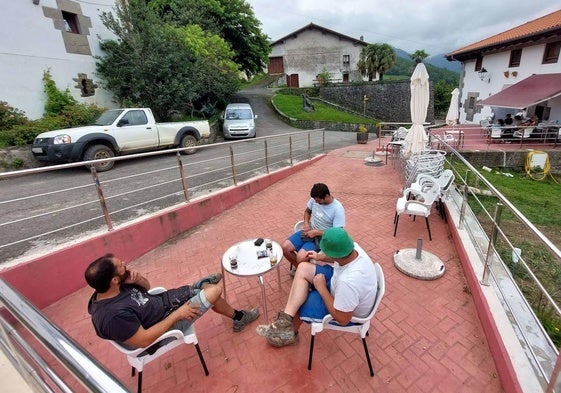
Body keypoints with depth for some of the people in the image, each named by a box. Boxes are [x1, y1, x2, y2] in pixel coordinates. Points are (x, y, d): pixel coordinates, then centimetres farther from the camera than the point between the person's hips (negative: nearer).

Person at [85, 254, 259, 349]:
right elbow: (144, 340, -29)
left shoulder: (116, 286, -12)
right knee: (214, 291, -6)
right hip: (164, 323, -7)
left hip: (160, 301, 7)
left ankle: (201, 286, 45)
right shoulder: (114, 315, -35)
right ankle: (238, 317, 20)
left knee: (209, 287, 9)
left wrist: (137, 279, -20)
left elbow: (146, 286, 3)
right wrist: (177, 314, -23)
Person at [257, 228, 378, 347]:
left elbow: (342, 319, -28)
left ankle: (291, 333, 31)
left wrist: (321, 288, -22)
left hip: (351, 312, -7)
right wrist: (321, 257, 7)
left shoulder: (348, 281, -44)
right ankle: (286, 319, -5)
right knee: (303, 268, -5)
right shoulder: (353, 249, -21)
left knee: (299, 302, 1)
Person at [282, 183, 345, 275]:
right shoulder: (315, 199, -6)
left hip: (321, 238, -6)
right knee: (285, 247, -11)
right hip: (309, 231, 6)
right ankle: (297, 266, 16)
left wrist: (316, 232, -21)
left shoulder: (338, 209, -22)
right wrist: (306, 223, -7)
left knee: (301, 257, -26)